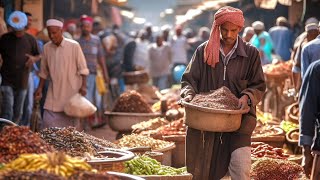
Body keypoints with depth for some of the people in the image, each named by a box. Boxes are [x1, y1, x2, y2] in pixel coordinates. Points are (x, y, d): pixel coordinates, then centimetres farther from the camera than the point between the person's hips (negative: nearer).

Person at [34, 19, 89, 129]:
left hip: (71, 91, -3)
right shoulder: (47, 47, 3)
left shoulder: (74, 46, -8)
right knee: (48, 122, -2)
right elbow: (44, 71, 13)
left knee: (70, 122, 3)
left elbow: (82, 68, -5)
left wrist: (83, 86, -12)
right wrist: (40, 88, 11)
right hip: (54, 92, 3)